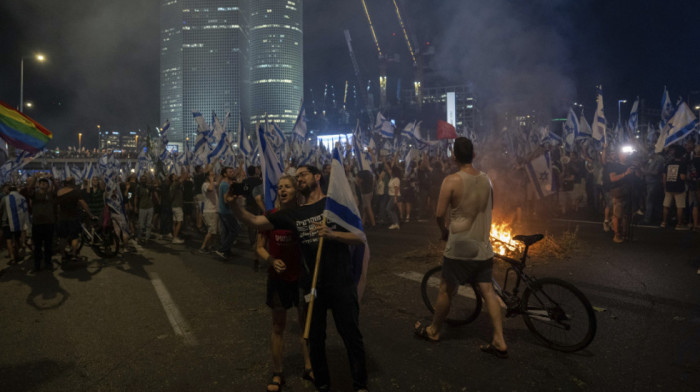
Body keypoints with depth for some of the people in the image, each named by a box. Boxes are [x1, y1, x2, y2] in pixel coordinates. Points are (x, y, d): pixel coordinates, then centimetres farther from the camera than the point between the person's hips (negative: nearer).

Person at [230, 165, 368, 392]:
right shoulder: (293, 215, 5)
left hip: (341, 285, -3)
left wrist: (332, 234, -22)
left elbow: (360, 238, -6)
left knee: (351, 335, 7)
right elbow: (254, 221, -1)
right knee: (315, 338, 15)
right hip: (311, 286, 3)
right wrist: (235, 205, -20)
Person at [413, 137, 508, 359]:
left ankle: (433, 331, 27)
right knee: (488, 291, 9)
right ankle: (499, 342, 10)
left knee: (446, 291, 10)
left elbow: (439, 214, -15)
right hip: (483, 246, 5)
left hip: (459, 247, -5)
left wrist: (443, 231, 3)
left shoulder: (451, 181, -15)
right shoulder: (486, 179, 2)